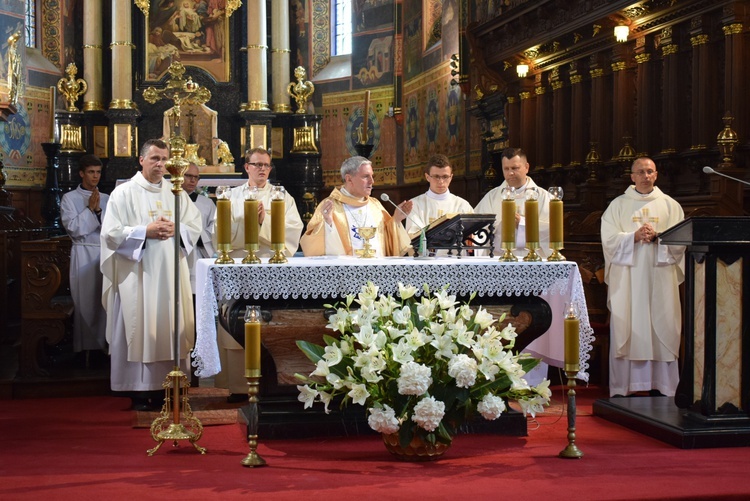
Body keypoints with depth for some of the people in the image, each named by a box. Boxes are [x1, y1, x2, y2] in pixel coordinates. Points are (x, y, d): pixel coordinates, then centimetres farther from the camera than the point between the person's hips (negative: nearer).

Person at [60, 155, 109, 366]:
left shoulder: (106, 199, 12)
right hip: (83, 255, -3)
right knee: (86, 301, -3)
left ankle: (103, 345, 5)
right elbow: (74, 229, -8)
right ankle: (88, 349, -1)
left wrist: (99, 211, -10)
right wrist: (89, 209, -10)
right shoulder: (69, 198, 2)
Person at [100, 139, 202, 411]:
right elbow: (111, 233, -7)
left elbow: (195, 226, 9)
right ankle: (140, 391, 2)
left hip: (171, 273, 4)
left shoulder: (176, 192, 12)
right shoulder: (124, 192, 0)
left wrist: (175, 230, -11)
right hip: (137, 274, -4)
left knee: (170, 327, 4)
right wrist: (146, 232, -16)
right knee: (140, 329, -3)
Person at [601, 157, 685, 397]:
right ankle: (622, 389, 1)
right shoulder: (618, 205, 9)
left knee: (661, 331, -1)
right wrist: (634, 236, -16)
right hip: (627, 280, -1)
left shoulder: (670, 205, 12)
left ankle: (662, 387, 3)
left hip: (660, 280, 1)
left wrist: (657, 237, -14)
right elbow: (609, 239, -1)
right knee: (626, 332, -3)